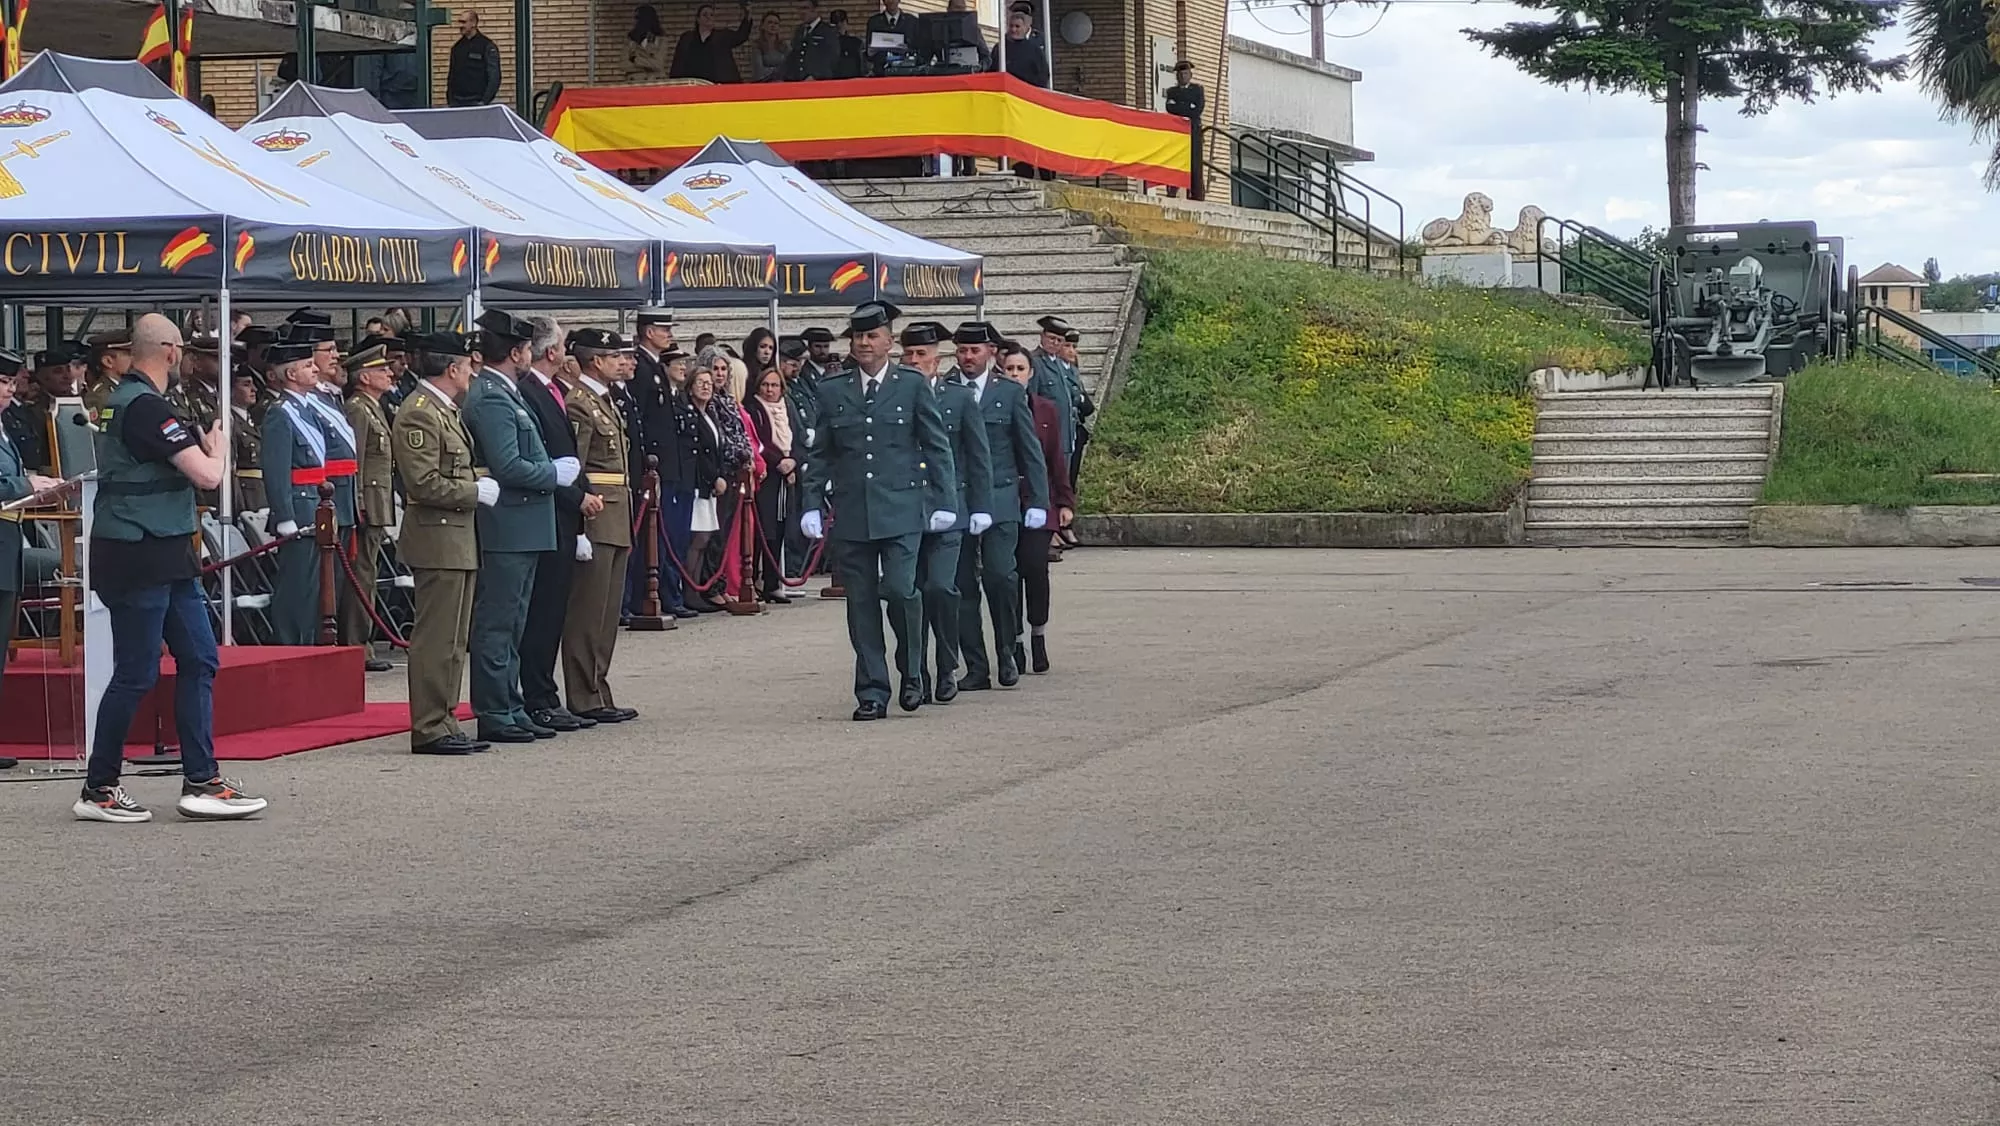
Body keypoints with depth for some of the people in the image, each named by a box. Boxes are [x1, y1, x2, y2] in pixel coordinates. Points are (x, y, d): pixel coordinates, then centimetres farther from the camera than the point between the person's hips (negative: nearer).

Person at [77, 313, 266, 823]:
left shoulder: (117, 401, 13)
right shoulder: (148, 408, -18)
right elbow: (206, 475, -20)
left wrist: (198, 446, 13)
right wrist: (216, 449, 1)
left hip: (168, 555, 10)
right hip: (139, 556, -10)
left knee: (199, 660, 9)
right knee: (136, 674, -3)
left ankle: (201, 782, 11)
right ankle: (98, 789, 7)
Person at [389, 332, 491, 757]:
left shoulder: (446, 411, 18)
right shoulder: (418, 415, -14)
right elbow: (425, 484, -21)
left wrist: (481, 483, 13)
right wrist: (477, 492, -13)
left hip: (458, 539, 11)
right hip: (437, 538, -11)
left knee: (453, 641, 13)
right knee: (436, 639, -8)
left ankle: (443, 722, 18)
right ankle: (429, 729, -6)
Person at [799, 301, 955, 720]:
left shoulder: (913, 386, 4)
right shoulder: (832, 392, 10)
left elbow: (937, 446, 5)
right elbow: (818, 454, 13)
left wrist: (942, 503, 0)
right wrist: (812, 505, 5)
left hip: (901, 511, -3)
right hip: (851, 513, 3)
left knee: (899, 590, -15)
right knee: (861, 603, 3)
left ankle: (912, 673, 7)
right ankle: (872, 692, 9)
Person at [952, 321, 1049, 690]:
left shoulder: (1010, 393, 5)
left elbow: (1031, 452, 7)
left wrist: (1038, 503, 2)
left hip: (999, 503, -1)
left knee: (999, 575, -14)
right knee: (962, 585, 1)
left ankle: (1006, 653, 5)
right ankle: (976, 668, 7)